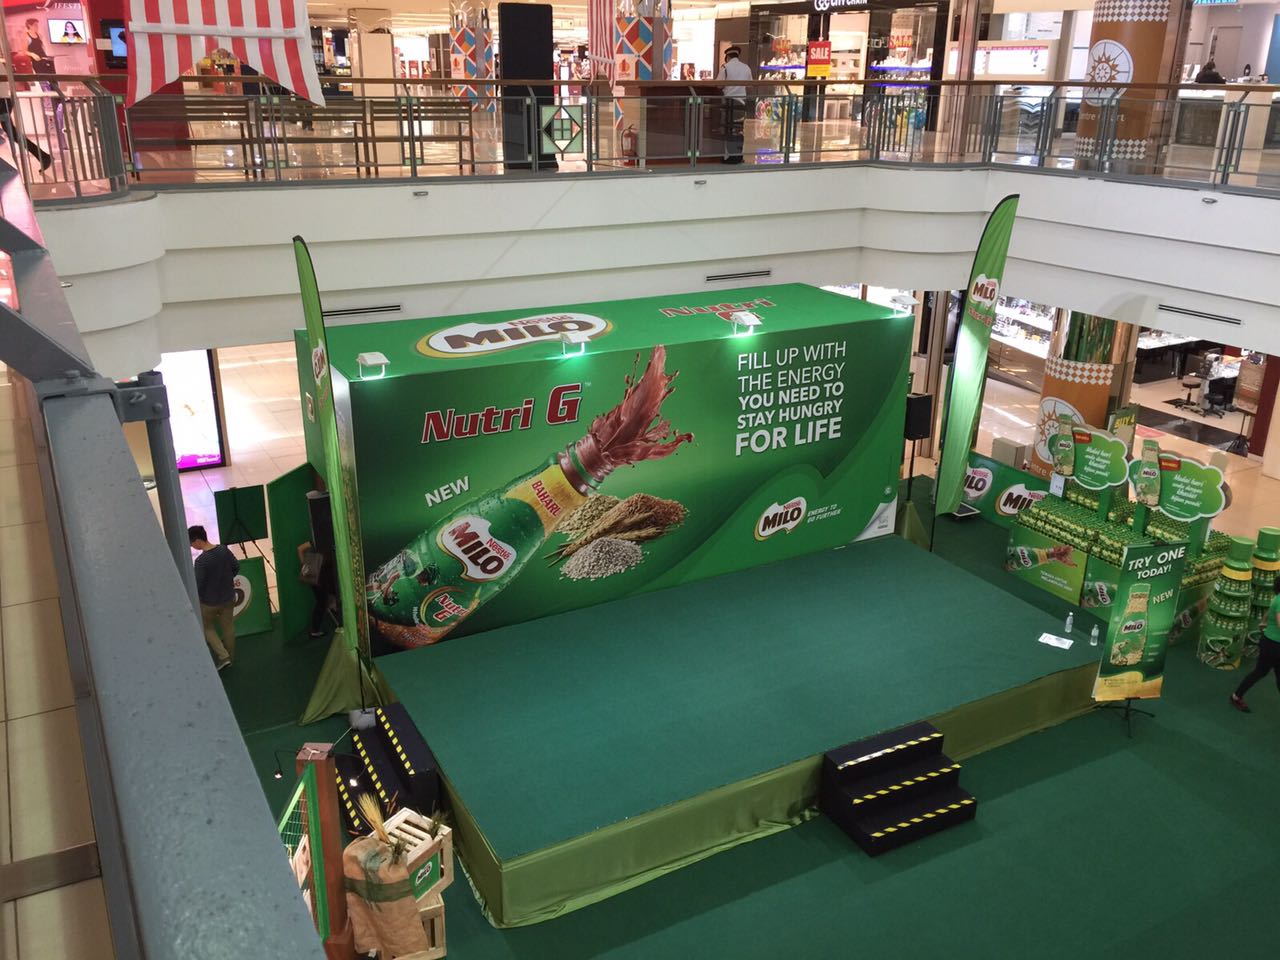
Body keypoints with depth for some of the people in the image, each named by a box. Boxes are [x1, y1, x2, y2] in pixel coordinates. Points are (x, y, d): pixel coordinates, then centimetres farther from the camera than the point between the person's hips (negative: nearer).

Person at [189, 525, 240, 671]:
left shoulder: (201, 561, -28)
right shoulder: (223, 550, -10)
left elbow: (198, 585, -22)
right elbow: (236, 567, 3)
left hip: (210, 602, -5)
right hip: (228, 597, 5)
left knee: (207, 627, 18)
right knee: (228, 627, 20)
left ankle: (223, 656, 10)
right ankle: (230, 657, 34)